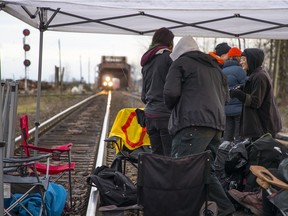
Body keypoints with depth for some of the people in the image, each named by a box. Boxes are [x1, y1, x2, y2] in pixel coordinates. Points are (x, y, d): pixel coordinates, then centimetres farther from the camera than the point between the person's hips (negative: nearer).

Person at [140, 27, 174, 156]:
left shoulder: (146, 61, 17)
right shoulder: (168, 57, -6)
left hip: (149, 113, 8)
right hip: (166, 114, -8)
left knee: (156, 155, 10)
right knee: (171, 156, -8)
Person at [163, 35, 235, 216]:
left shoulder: (180, 63, 5)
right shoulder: (215, 67, 27)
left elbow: (171, 93, -6)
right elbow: (225, 97, 26)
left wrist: (172, 107, 13)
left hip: (193, 124, -8)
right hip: (217, 124, 8)